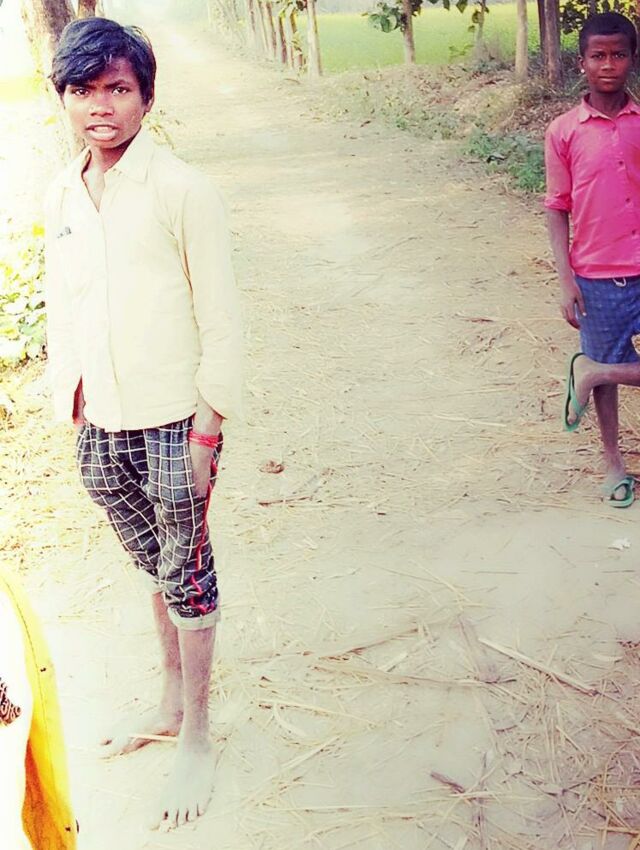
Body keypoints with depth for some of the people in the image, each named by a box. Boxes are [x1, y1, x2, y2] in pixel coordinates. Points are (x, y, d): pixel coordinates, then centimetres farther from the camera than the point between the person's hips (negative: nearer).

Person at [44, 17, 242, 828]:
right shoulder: (60, 197, 5)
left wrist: (207, 427, -13)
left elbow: (218, 316, -11)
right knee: (155, 565, 20)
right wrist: (71, 409, 11)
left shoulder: (181, 190, -12)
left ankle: (195, 734, 24)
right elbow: (59, 309, 12)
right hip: (101, 423, 5)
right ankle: (171, 701, 39)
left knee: (184, 573, 7)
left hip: (172, 419, -5)